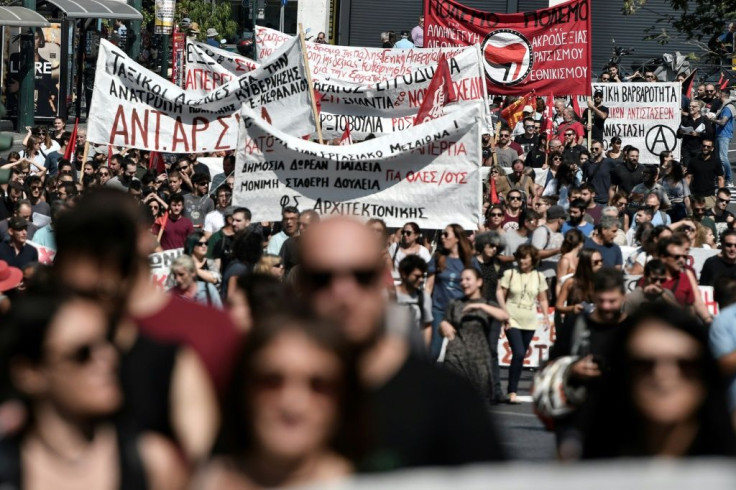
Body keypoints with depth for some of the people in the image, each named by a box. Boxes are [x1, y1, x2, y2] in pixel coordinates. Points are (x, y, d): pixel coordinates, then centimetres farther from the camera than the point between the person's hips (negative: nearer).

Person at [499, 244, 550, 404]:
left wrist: (546, 316, 1)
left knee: (521, 356, 6)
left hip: (529, 323, 4)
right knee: (519, 353, -18)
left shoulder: (538, 276, 7)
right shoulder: (510, 274, -2)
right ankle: (512, 391, -15)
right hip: (512, 320, -4)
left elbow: (542, 299, 13)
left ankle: (512, 390, 14)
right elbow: (501, 293, -3)